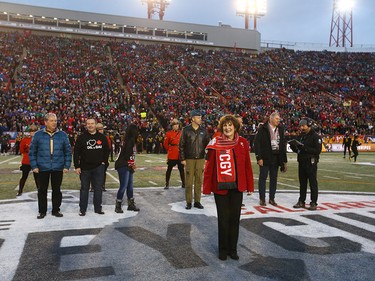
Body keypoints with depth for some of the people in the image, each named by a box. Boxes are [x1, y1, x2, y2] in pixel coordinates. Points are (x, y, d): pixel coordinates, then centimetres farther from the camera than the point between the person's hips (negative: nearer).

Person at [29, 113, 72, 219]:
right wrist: (34, 166, -3)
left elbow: (68, 152, 6)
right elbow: (32, 152, 4)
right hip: (42, 168, 0)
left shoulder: (62, 135, 4)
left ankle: (56, 210, 21)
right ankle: (42, 211, 20)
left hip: (58, 168, 1)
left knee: (57, 190, 8)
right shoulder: (38, 135, 2)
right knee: (42, 190, 7)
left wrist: (67, 166, -1)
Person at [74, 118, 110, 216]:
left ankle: (98, 208, 16)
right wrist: (77, 166, -6)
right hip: (85, 168, -1)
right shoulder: (81, 138, -1)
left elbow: (107, 150, 13)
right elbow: (76, 153, -1)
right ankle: (82, 209, 15)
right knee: (84, 188, 6)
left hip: (99, 167, 2)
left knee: (98, 188, 6)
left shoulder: (102, 137, 6)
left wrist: (104, 162, 4)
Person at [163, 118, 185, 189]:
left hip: (180, 154, 3)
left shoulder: (181, 133, 6)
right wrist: (169, 149, 5)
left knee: (181, 169, 8)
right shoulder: (168, 133, -1)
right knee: (169, 169, 2)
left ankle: (183, 184, 17)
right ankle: (167, 184, 11)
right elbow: (165, 143, 4)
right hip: (172, 155, -3)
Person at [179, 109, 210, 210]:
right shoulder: (186, 130, -2)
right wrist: (182, 159, -5)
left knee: (199, 180, 6)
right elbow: (181, 145, -1)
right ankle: (188, 202, 9)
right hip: (189, 159, -3)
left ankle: (197, 201, 16)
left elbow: (207, 144, 14)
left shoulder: (203, 130, 8)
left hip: (200, 159, 3)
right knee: (189, 181, -1)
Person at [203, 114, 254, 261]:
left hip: (237, 187, 2)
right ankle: (223, 249, 25)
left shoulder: (242, 143, 0)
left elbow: (247, 166, 3)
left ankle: (233, 249, 26)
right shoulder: (215, 143, -6)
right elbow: (209, 167, -5)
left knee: (235, 218, 11)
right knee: (223, 218, 9)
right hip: (220, 187, -2)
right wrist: (207, 187, -6)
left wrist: (250, 185, 4)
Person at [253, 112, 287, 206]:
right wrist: (259, 157, -15)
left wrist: (284, 159, 10)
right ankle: (262, 199, 11)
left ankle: (272, 198, 20)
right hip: (265, 158, -5)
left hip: (276, 158, 5)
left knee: (274, 179, 10)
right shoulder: (263, 129, -6)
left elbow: (283, 144, 14)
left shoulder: (280, 129, 10)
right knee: (263, 178, 2)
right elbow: (256, 143, -9)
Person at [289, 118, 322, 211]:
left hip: (311, 163, -7)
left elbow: (318, 151, -18)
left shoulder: (315, 137, -9)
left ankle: (313, 203, 6)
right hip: (301, 162, 8)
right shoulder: (302, 136, 16)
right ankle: (301, 201, 20)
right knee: (302, 183, 12)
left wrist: (304, 147, -23)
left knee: (313, 183, -1)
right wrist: (294, 146, 0)